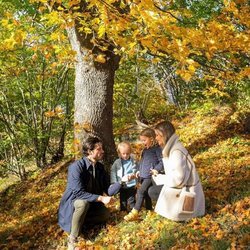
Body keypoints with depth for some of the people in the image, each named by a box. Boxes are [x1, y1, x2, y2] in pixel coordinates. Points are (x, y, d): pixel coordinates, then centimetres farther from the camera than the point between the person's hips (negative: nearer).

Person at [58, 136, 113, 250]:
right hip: (73, 202, -6)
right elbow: (79, 193, -33)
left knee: (105, 214, -16)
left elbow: (107, 187, 1)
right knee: (83, 203, -38)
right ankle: (72, 240, -25)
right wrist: (101, 198, -38)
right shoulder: (76, 167, -28)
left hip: (91, 202, 6)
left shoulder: (100, 166, -4)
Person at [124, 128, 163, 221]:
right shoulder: (145, 150, 17)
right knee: (146, 193, 13)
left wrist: (156, 169, -20)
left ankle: (135, 213, -14)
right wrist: (139, 170, 18)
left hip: (150, 175, -9)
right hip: (143, 175, 9)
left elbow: (162, 161, -11)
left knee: (140, 191, -15)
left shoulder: (157, 149, -8)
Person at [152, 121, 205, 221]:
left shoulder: (176, 152, -26)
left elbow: (178, 178, -27)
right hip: (181, 185, 9)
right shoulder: (170, 147, 4)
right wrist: (159, 175, 0)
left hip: (186, 189, -9)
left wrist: (159, 178, -15)